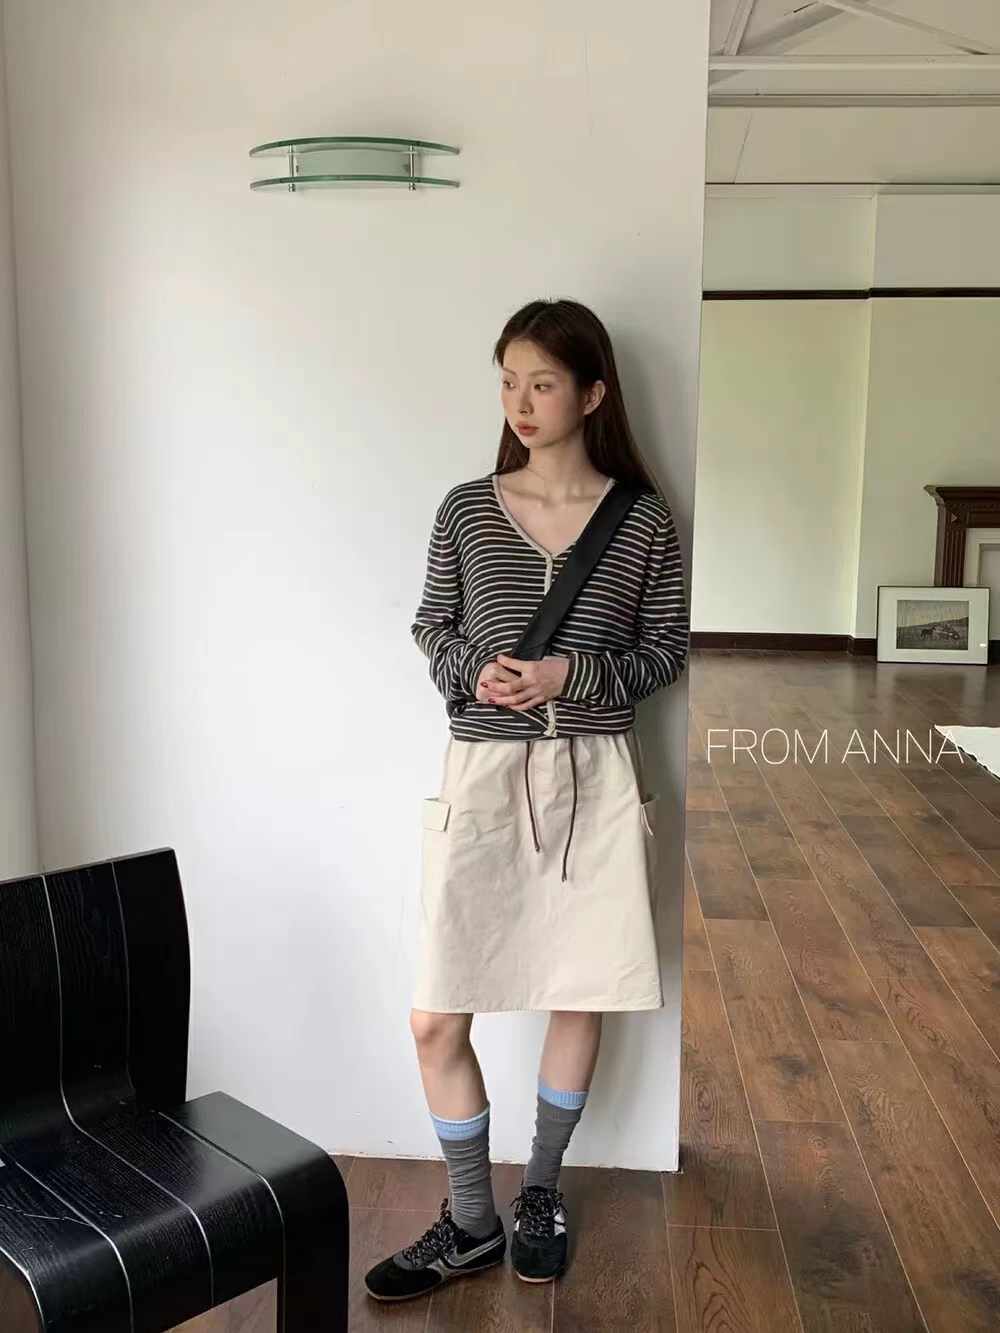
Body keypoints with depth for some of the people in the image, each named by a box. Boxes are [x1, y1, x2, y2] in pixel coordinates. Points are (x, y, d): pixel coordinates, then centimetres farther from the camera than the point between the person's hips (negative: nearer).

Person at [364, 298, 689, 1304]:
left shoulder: (644, 522, -1)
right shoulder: (466, 510, 2)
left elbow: (666, 650, 4)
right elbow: (431, 628, 10)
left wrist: (570, 675, -13)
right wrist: (475, 672, -12)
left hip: (595, 777, 0)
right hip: (482, 773, 1)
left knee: (582, 996, 12)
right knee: (436, 1021, 0)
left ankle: (541, 1192, 37)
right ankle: (471, 1223, 22)